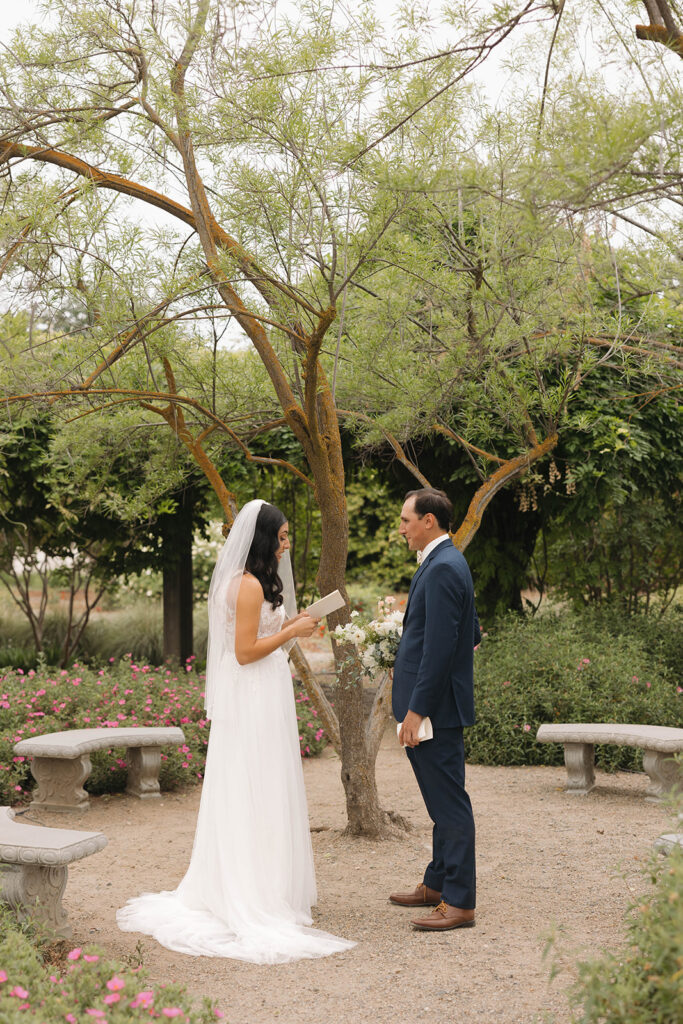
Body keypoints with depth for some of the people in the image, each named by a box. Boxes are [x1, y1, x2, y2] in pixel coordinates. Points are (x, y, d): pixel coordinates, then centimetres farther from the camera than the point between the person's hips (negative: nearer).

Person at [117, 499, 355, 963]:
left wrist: (287, 627, 12)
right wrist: (292, 631, -13)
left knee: (241, 797, 14)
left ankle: (229, 892, 22)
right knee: (257, 798, -4)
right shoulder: (250, 585, -18)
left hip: (248, 699, 10)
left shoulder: (241, 580, 14)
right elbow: (245, 651, -21)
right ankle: (256, 901, 4)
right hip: (256, 701, -10)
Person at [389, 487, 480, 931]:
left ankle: (459, 902, 2)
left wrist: (416, 710, -22)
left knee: (450, 803, -4)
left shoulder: (443, 568, -18)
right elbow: (473, 634, 22)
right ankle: (438, 884, 29)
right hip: (435, 704, 11)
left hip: (435, 706, -11)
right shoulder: (446, 562, 15)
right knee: (442, 801, 18)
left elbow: (439, 647, -23)